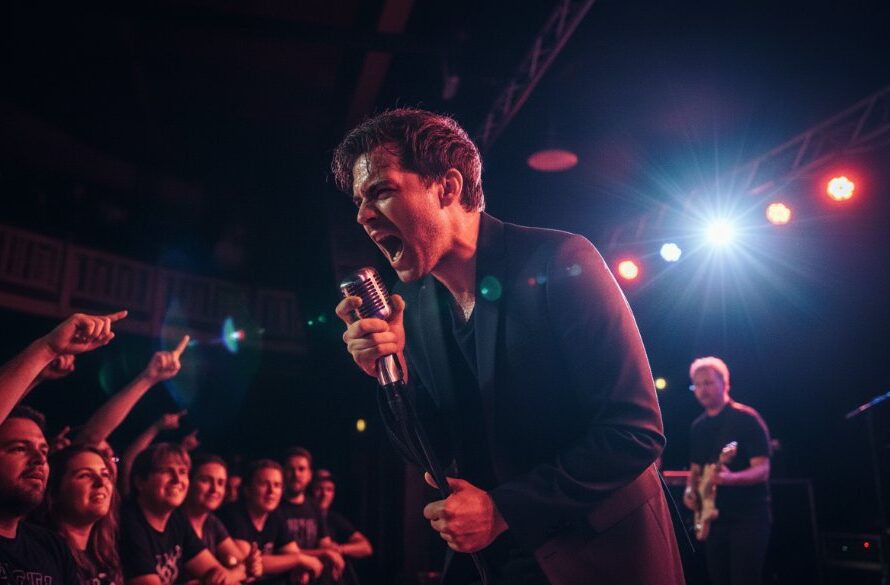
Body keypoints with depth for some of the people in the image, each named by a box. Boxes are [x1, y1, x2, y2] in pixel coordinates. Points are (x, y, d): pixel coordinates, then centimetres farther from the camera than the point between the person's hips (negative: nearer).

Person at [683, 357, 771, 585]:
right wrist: (690, 490, 0)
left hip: (749, 517, -6)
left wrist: (731, 478, -34)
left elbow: (762, 469, -15)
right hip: (713, 517, 7)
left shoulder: (746, 418, -9)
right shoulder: (698, 427, 11)